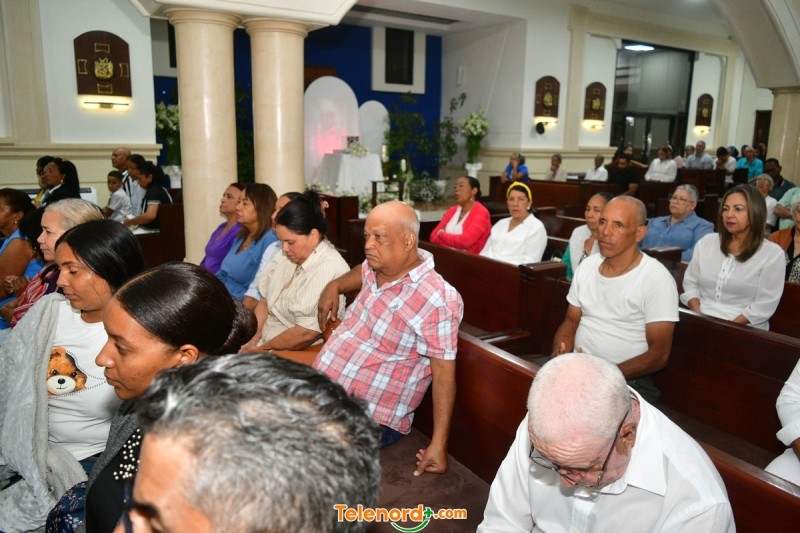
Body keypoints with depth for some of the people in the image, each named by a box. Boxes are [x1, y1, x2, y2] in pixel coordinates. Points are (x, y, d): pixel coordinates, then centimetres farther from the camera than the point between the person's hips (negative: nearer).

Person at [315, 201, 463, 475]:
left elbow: (444, 372, -18)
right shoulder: (381, 266, 2)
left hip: (370, 419, -8)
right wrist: (335, 286, 13)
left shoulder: (436, 301, -21)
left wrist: (439, 443, -21)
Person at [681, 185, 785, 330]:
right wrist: (698, 316, -6)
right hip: (701, 323, 2)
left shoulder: (772, 253, -1)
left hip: (743, 328, -2)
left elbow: (764, 306, -6)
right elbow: (690, 283, 9)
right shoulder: (706, 242, 9)